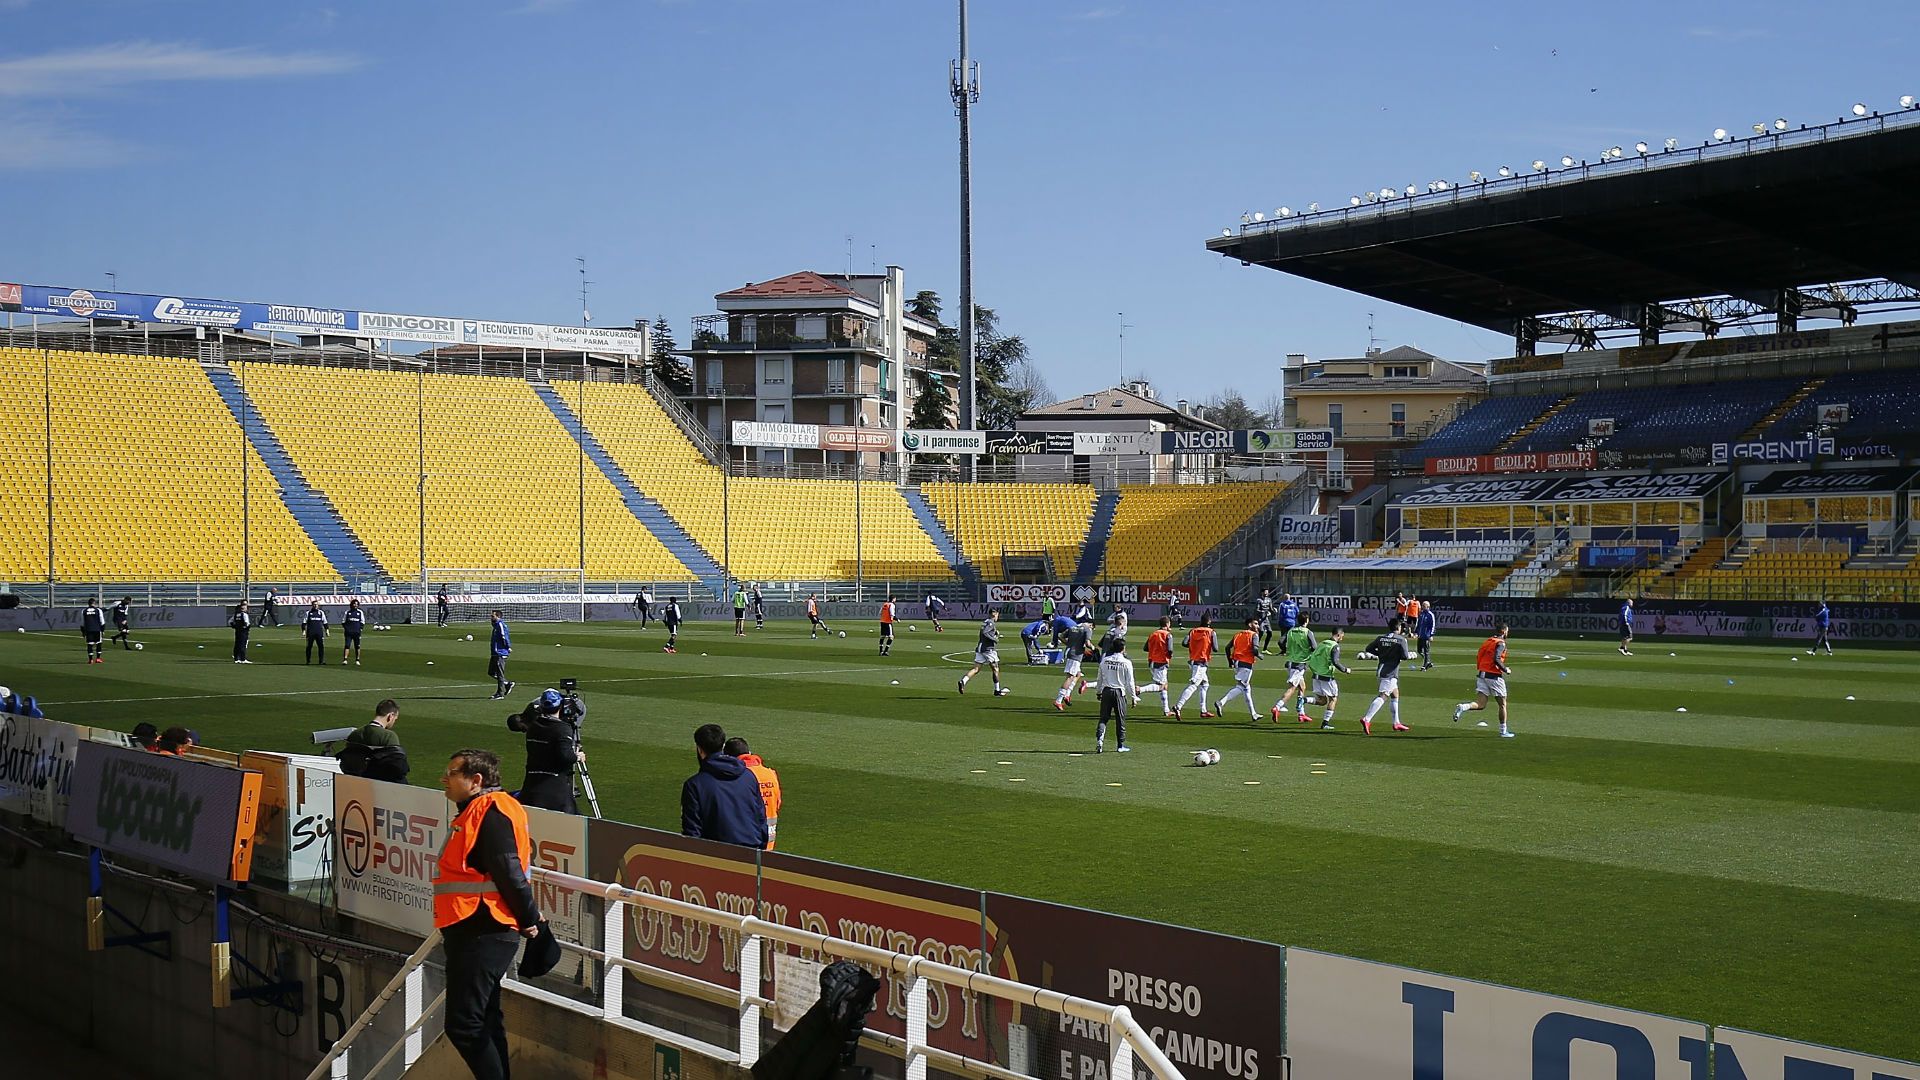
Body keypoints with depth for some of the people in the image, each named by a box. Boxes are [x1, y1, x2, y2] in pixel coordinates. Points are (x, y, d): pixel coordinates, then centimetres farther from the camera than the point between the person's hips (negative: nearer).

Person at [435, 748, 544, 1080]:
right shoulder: (477, 812, 18)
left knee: (463, 1025, -12)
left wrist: (529, 919, -15)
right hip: (475, 932, 11)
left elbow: (509, 872, -20)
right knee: (485, 1023, 15)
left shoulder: (491, 810, -14)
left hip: (482, 935, -11)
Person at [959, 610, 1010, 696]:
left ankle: (963, 680, -21)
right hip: (989, 649, -7)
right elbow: (984, 633, -23)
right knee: (995, 669, 8)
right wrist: (994, 639, -16)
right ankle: (997, 690, 14)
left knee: (976, 669, 2)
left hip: (980, 648, 7)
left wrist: (995, 633, 18)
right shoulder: (991, 623, -11)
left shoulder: (984, 621, 15)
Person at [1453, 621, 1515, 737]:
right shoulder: (1501, 643, -8)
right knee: (1502, 704, 10)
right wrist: (1505, 669, -11)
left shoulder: (1486, 642, 15)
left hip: (1482, 674, 6)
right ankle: (1503, 731, 15)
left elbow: (1478, 659, 16)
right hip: (1494, 676, -6)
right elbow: (1496, 659, -22)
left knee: (1480, 704, 1)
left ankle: (1462, 707, -26)